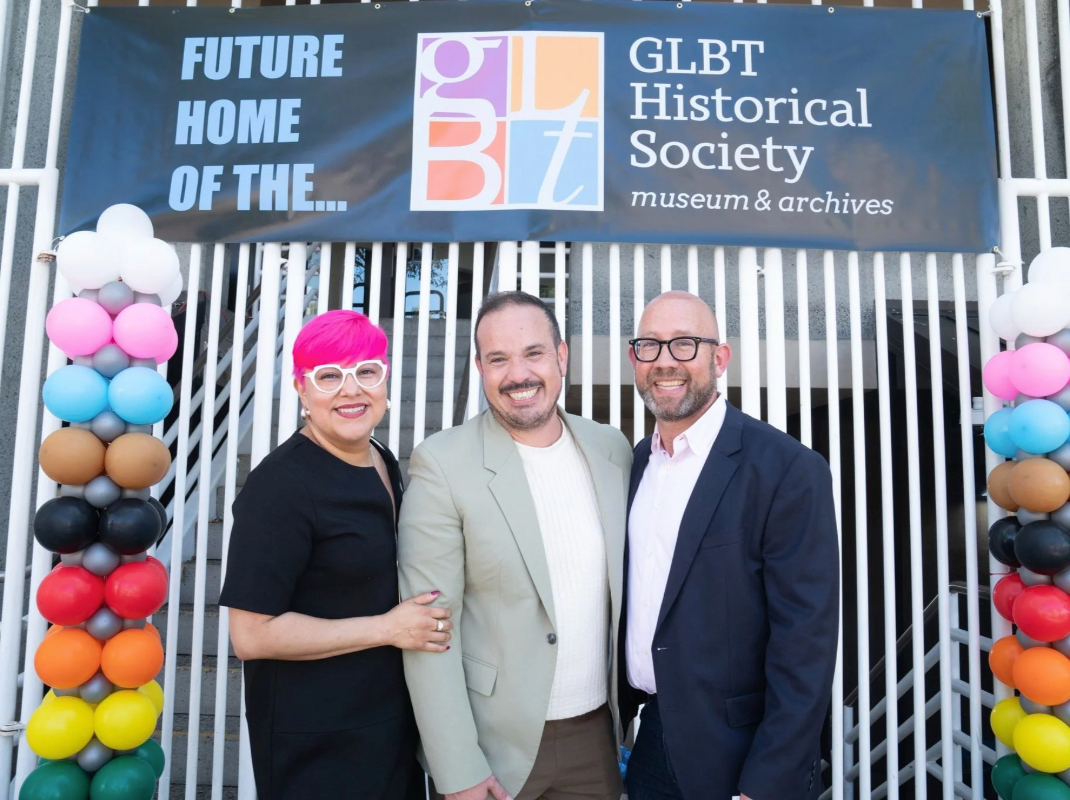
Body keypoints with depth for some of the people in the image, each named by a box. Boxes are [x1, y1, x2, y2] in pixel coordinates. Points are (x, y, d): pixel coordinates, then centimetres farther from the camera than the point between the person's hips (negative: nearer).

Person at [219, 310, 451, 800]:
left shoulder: (384, 464, 2)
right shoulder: (280, 485, -21)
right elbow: (251, 635, -22)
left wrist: (424, 622, 3)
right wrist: (387, 628, -20)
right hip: (315, 741, -7)